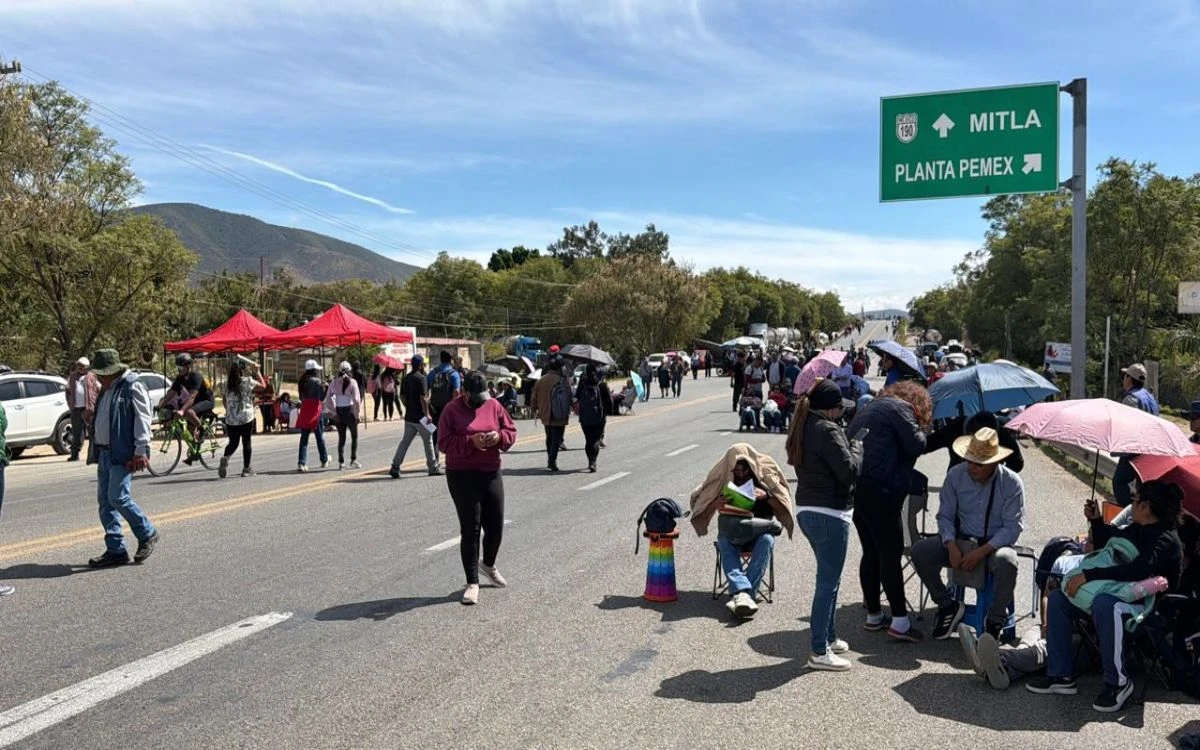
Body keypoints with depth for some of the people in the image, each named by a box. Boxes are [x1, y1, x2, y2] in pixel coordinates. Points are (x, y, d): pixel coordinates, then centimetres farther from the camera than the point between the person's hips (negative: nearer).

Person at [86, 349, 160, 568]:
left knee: (118, 498, -15)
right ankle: (115, 551, 12)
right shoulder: (106, 390, 19)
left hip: (123, 455, -9)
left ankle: (148, 534, 5)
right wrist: (97, 451, 21)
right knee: (105, 501, 7)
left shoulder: (132, 388, -9)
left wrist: (141, 452, -19)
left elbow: (142, 420, -15)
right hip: (104, 453, 9)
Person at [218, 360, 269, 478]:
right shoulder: (248, 381, -9)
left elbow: (224, 400, 12)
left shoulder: (225, 383, 4)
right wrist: (257, 372, 8)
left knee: (233, 442, 13)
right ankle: (246, 468, 11)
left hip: (230, 419, 3)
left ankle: (225, 457, -16)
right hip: (246, 417, -3)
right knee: (246, 442, 7)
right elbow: (263, 386, 1)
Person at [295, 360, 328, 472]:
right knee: (320, 436, 9)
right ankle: (324, 460, 24)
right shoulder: (316, 381, -11)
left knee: (304, 437, 2)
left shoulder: (303, 381, 9)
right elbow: (322, 398, -11)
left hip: (304, 411, 5)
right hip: (315, 411, -5)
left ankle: (302, 463, -8)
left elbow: (301, 397, 13)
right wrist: (325, 387, -3)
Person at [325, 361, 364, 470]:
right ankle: (353, 460, 7)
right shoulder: (352, 382, -8)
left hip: (339, 412, 3)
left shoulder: (334, 382, 3)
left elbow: (328, 398, 0)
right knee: (354, 436, 12)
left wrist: (333, 411, 3)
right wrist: (358, 413, -5)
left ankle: (341, 462, 8)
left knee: (341, 438, 10)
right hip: (350, 411, -3)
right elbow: (356, 399, -13)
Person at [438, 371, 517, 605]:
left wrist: (500, 437, -13)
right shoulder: (452, 410, -6)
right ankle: (472, 583, 8)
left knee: (496, 525, 9)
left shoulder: (494, 406, 5)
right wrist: (471, 442, -25)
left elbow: (512, 431, 10)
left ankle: (489, 564, 39)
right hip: (462, 476, -4)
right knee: (470, 529, -2)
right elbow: (444, 442, -11)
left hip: (491, 473, 4)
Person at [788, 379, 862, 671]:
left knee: (828, 577, 22)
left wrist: (846, 441, 5)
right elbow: (850, 470, -20)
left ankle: (829, 637, 32)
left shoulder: (802, 428, 10)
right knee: (828, 581, -3)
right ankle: (820, 652, 2)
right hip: (829, 514, -10)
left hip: (807, 511, 10)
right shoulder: (827, 430, -18)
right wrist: (857, 445, -4)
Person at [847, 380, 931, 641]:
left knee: (871, 553, 15)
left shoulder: (869, 408, 25)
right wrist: (921, 432, 11)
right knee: (891, 554, -5)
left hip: (854, 488, 9)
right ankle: (900, 621, -3)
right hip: (878, 490, -9)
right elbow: (915, 446, -7)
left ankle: (874, 615, 22)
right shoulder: (900, 407, 0)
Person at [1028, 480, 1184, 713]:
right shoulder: (1136, 530, 10)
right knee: (1058, 598, -1)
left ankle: (1118, 682, -25)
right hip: (1121, 596, 10)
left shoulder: (1165, 540, -19)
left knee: (1104, 604, -40)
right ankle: (1061, 676, -3)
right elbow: (1105, 544, 27)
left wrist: (1088, 576, -35)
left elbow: (1136, 570, -35)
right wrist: (1096, 521, 12)